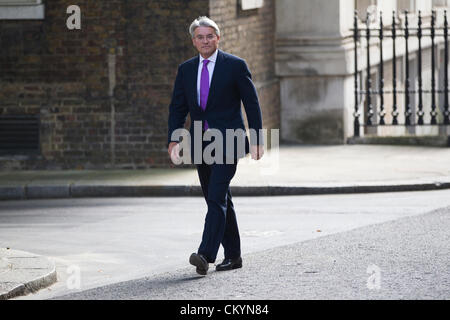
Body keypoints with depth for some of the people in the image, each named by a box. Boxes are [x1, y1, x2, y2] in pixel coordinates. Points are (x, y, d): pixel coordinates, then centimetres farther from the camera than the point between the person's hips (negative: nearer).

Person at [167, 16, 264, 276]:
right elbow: (178, 108, 11)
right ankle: (232, 256, 18)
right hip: (200, 144, 6)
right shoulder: (186, 69, 10)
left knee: (217, 197, -17)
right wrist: (174, 139, -3)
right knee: (219, 201, 11)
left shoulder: (235, 66, -3)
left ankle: (206, 255, -26)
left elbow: (252, 103, -1)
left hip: (227, 142, -6)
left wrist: (257, 139, -6)